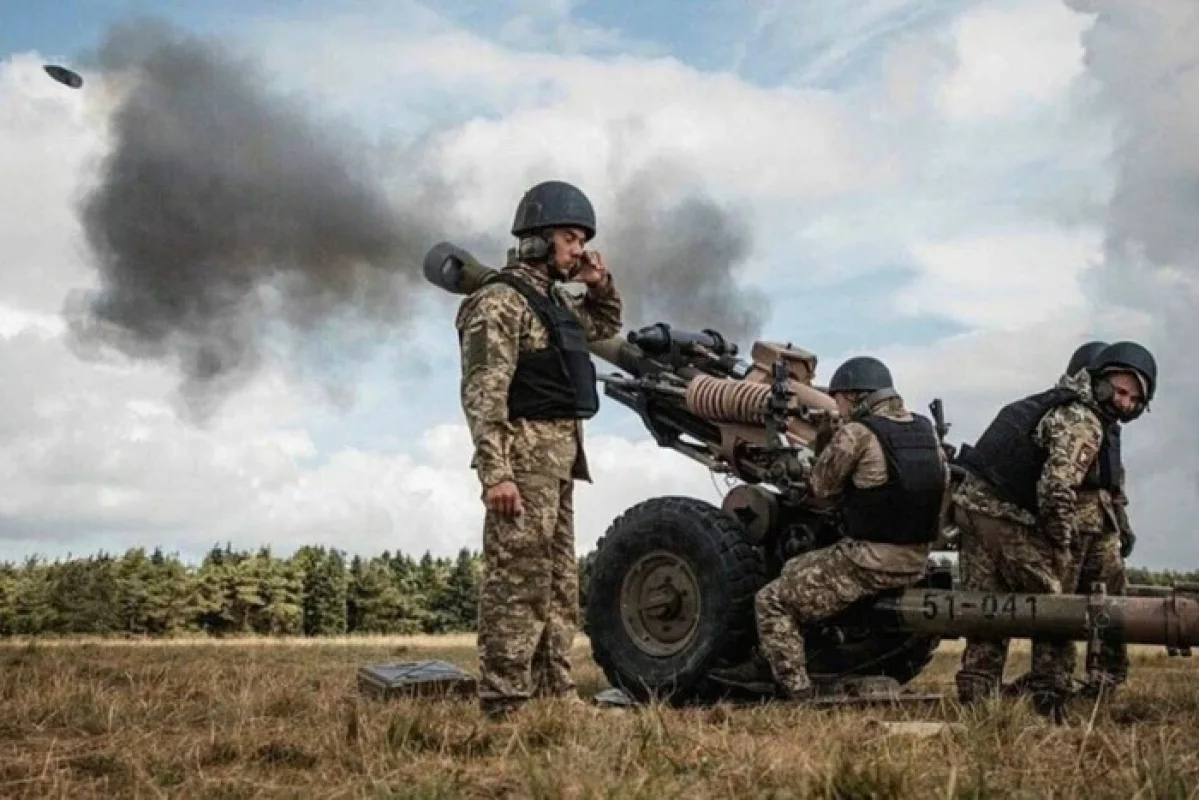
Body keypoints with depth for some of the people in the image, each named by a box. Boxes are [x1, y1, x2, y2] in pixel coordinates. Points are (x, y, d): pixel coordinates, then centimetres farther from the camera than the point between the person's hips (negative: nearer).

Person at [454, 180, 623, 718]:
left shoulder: (553, 298, 17)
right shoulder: (500, 301, -11)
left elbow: (607, 327, 35)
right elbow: (482, 395, -19)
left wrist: (600, 284, 15)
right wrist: (496, 473, -26)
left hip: (559, 458, 10)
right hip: (525, 455, -10)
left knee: (560, 583, 14)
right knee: (518, 583, -8)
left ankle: (555, 693, 22)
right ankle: (505, 704, -4)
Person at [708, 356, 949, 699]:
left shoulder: (857, 433, -15)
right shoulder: (926, 430, 7)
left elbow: (822, 488, -4)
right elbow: (943, 484, 16)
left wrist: (824, 448, 12)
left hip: (868, 562, -8)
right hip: (916, 562, 8)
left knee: (772, 601, 4)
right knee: (795, 571, 24)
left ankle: (797, 691, 1)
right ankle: (766, 665, 25)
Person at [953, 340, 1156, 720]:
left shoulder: (1060, 400, 17)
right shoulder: (1083, 423, -13)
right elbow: (1057, 488, -24)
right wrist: (1063, 544, -11)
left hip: (973, 501, 9)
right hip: (1008, 516, -9)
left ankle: (974, 698, 11)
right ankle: (1050, 698, 8)